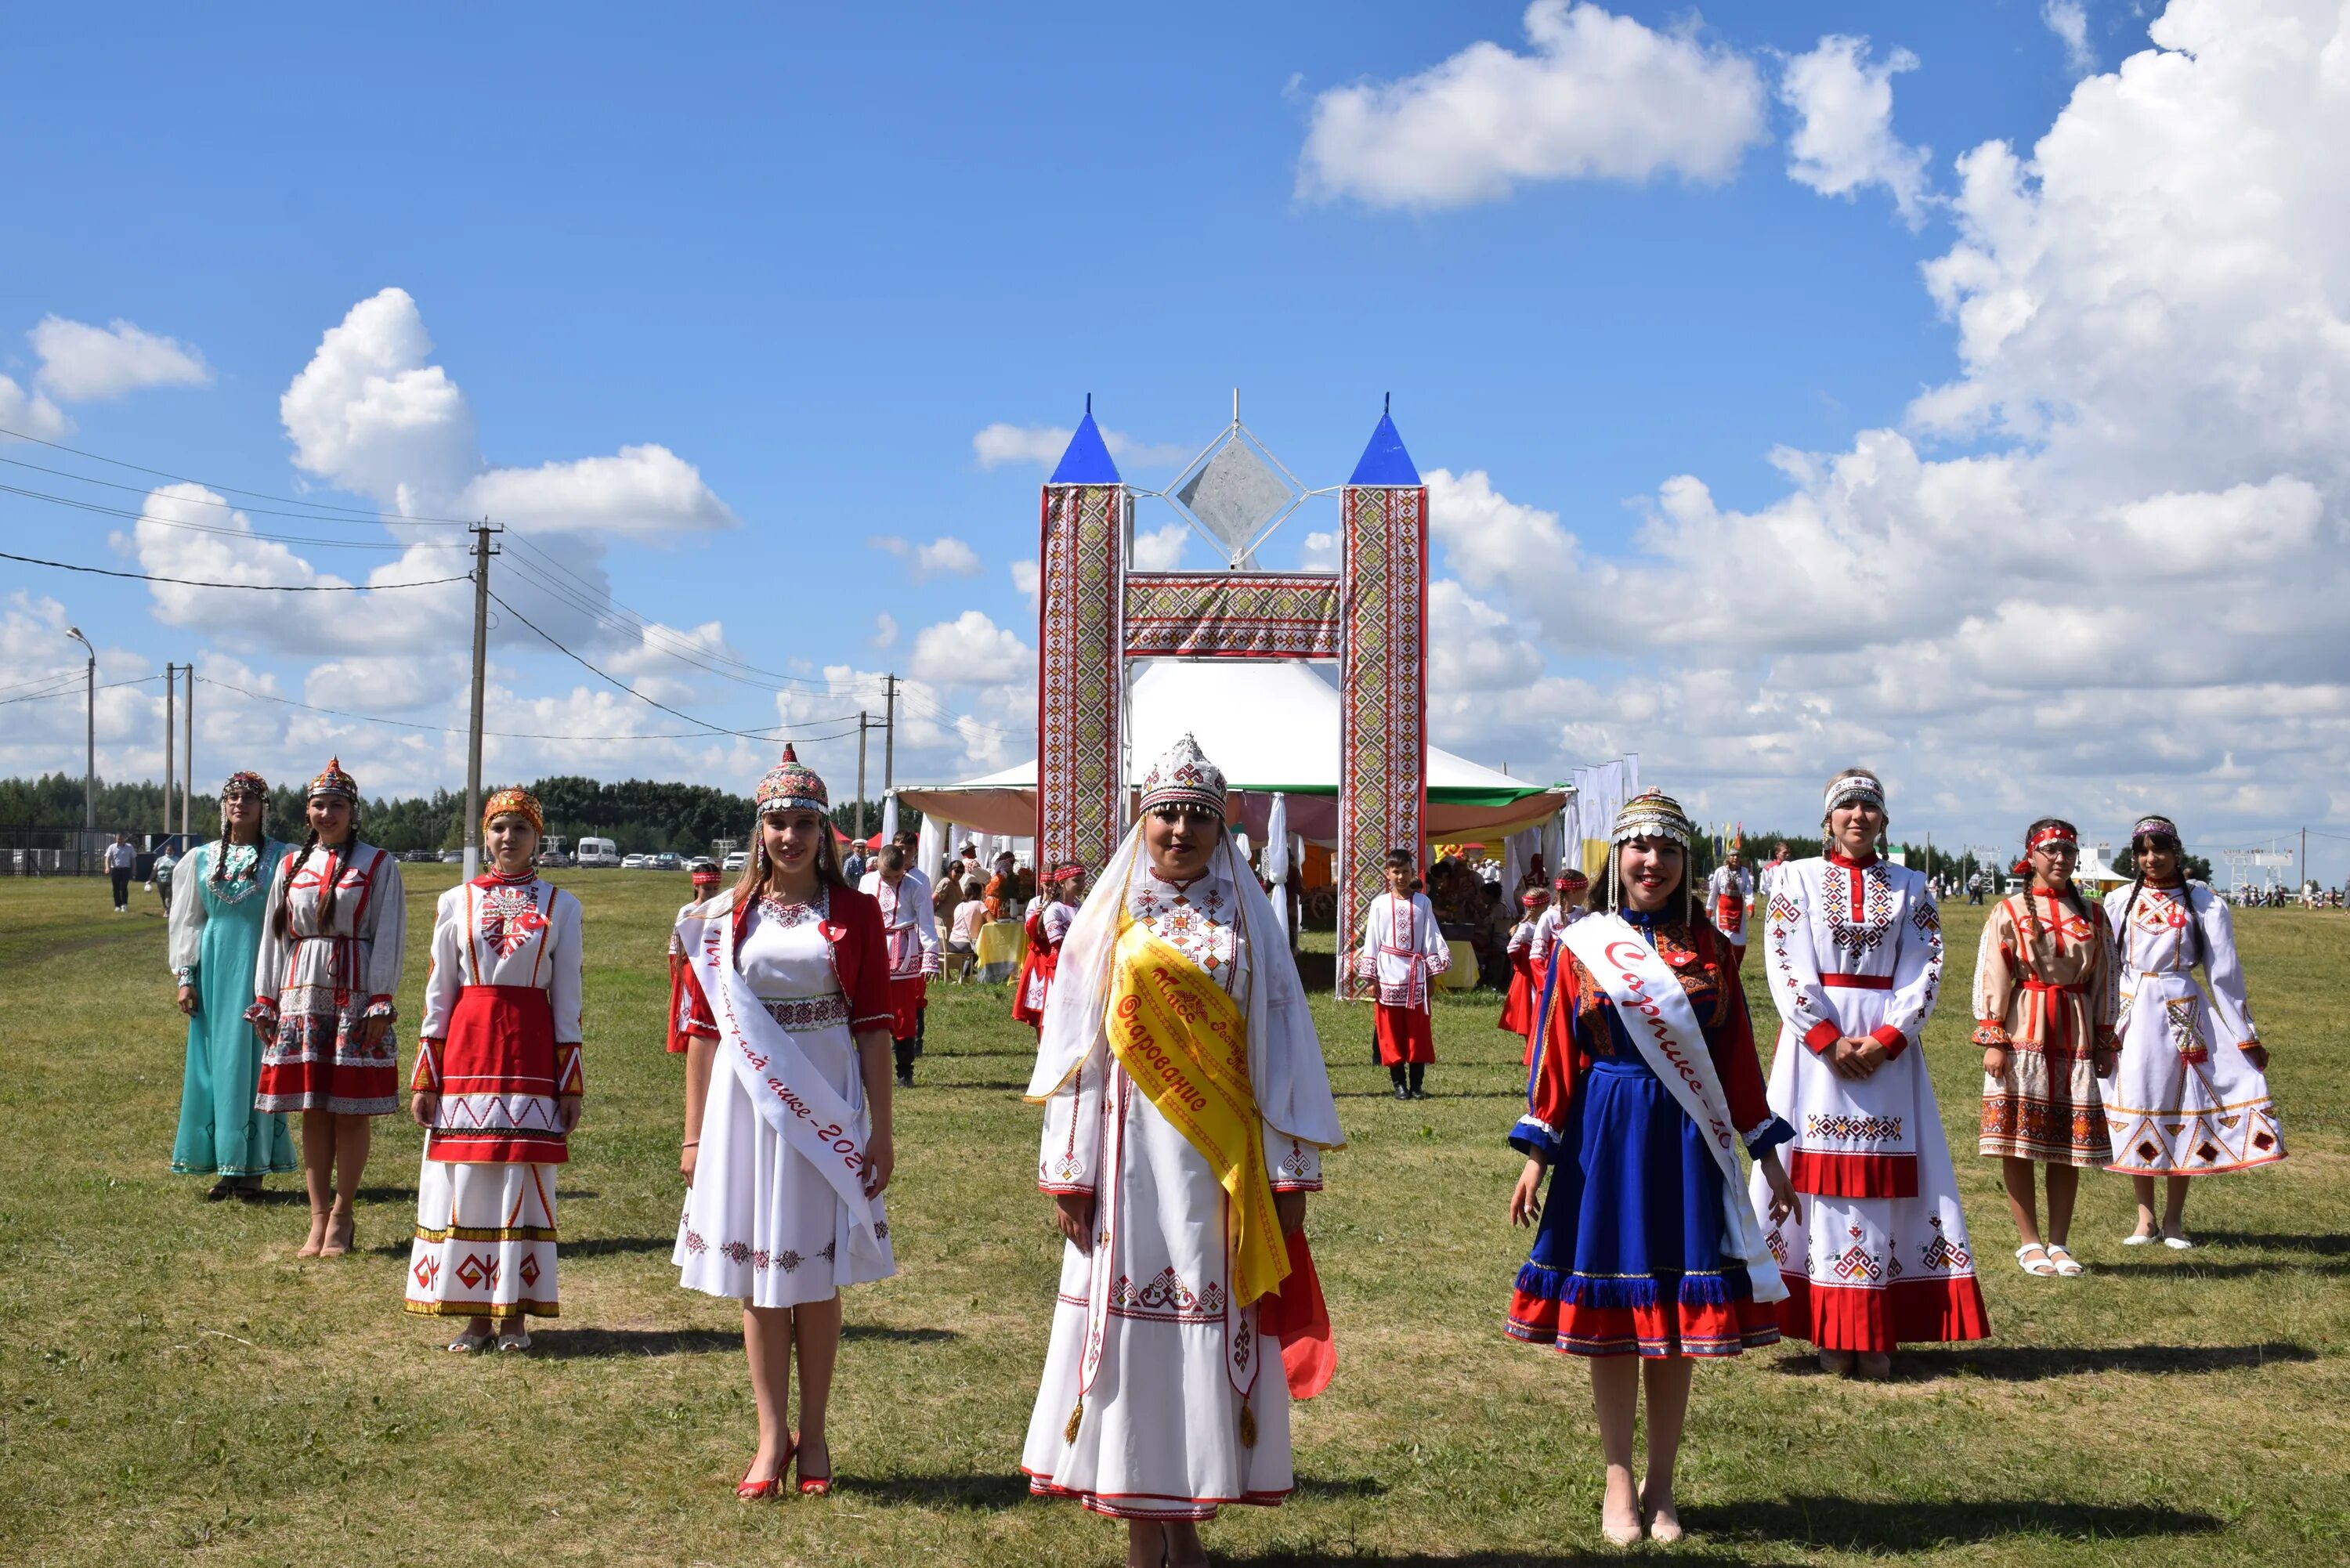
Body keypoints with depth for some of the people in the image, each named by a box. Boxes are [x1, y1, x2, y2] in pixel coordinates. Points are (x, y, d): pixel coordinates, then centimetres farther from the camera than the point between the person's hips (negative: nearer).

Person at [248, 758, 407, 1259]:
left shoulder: (378, 866, 0)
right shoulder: (290, 866, 12)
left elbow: (389, 937, -4)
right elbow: (273, 935, 13)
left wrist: (381, 1002, -11)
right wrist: (265, 1000, 8)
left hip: (356, 994, -3)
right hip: (302, 993, 3)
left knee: (352, 1111, -1)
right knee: (312, 1110, 4)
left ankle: (341, 1216, 8)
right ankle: (319, 1218, 10)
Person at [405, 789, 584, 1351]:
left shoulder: (560, 906, 6)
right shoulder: (456, 902, 7)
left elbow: (567, 999, 6)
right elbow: (438, 994, 8)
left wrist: (570, 1082, 2)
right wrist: (424, 1078, 3)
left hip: (530, 1052, -1)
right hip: (467, 1049, 1)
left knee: (523, 1180, -1)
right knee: (465, 1180, 0)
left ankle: (515, 1313, 8)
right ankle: (475, 1314, 10)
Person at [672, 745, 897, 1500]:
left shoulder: (853, 913, 0)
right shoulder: (725, 917, 3)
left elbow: (873, 1027, 0)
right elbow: (703, 1028, 4)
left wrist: (881, 1129, -3)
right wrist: (694, 1132, 4)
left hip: (826, 1106, -1)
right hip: (746, 1102, 1)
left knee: (817, 1275, 7)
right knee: (759, 1277, 6)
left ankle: (812, 1434, 18)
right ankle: (772, 1435, 15)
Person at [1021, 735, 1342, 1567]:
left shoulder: (1247, 921, 6)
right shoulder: (1110, 921, 5)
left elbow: (1280, 1048, 4)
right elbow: (1075, 1046, 3)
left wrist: (1288, 1172, -1)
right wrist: (1069, 1172, -3)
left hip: (1224, 1156, 0)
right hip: (1132, 1153, 0)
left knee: (1212, 1331, 2)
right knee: (1129, 1320, 0)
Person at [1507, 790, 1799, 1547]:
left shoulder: (1709, 949, 5)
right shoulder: (1581, 947, 1)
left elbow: (1738, 1056, 7)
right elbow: (1555, 1055, 1)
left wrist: (1767, 1153, 6)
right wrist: (1537, 1154, -4)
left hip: (1690, 1143, 1)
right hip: (1606, 1141, -1)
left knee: (1680, 1313, 6)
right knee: (1611, 1314, 5)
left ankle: (1660, 1486, 18)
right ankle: (1618, 1483, 17)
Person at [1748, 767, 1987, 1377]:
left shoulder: (1910, 887, 9)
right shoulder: (1797, 879, 4)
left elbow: (1925, 971, 1)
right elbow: (1787, 969, -4)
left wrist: (1886, 1040, -13)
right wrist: (1830, 1041, -14)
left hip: (1889, 1045, 1)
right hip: (1815, 1040, -1)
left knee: (1885, 1177, -1)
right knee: (1821, 1173, -3)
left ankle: (1878, 1333, 3)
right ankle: (1831, 1331, 3)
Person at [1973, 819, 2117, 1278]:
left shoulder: (2092, 915, 10)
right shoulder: (2008, 912, 1)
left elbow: (2104, 981, 13)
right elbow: (1991, 978, -3)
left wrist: (2105, 1043, 10)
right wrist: (1992, 1040, -9)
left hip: (2075, 1035, 3)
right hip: (2023, 1032, -3)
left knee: (2069, 1143, 4)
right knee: (2018, 1141, -2)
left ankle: (2059, 1242, 14)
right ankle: (2029, 1243, 8)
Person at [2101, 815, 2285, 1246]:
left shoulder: (2202, 903, 0)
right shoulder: (2120, 902, 4)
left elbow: (2224, 972, 2)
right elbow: (2103, 968, 6)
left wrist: (2247, 1037, 4)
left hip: (2183, 1012, -1)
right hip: (2132, 1013, 1)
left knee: (2180, 1107, 2)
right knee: (2135, 1107, 3)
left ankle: (2174, 1220, 13)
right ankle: (2146, 1218, 13)